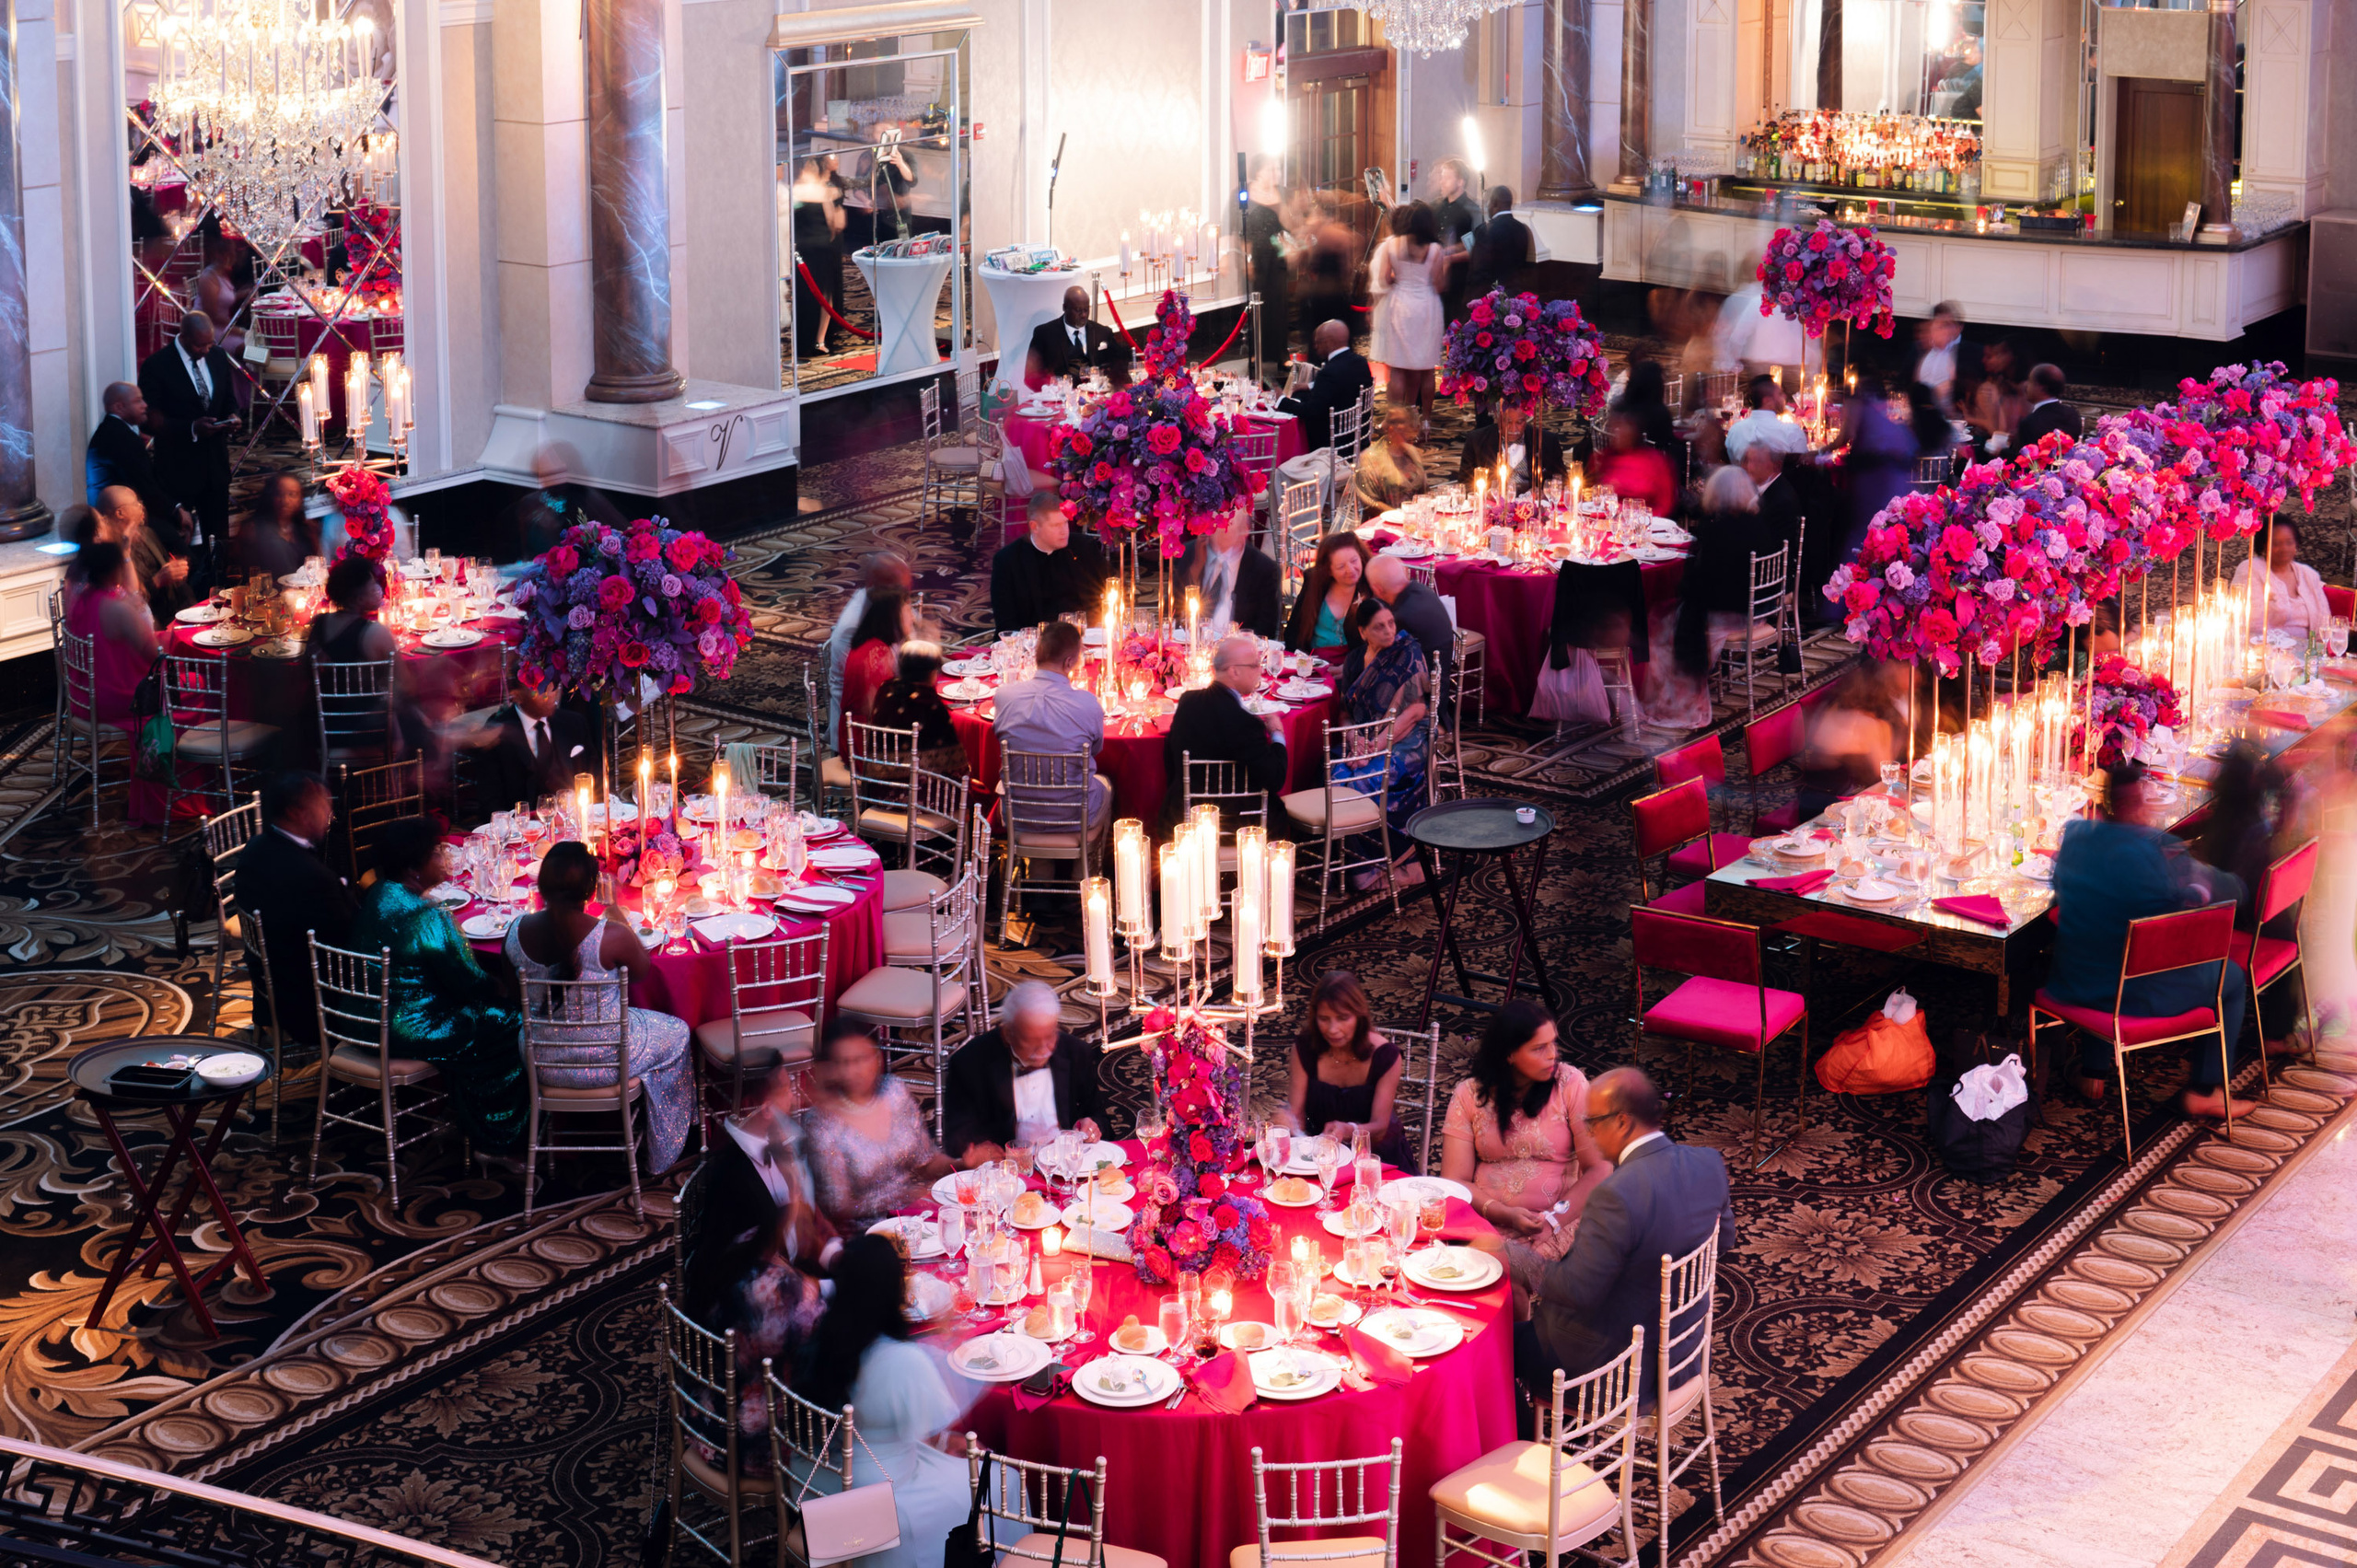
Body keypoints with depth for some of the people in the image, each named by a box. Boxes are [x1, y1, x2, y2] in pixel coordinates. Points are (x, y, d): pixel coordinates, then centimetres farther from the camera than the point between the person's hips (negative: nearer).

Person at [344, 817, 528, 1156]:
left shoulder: (374, 896, 0)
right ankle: (494, 1138, 22)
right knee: (508, 1022, 8)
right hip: (409, 1033, -9)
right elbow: (469, 982, -17)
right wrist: (502, 989, 2)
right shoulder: (427, 918, -27)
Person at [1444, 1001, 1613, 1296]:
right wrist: (1506, 1214, -17)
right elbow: (1455, 1182, 0)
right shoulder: (1469, 1095, 4)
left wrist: (1553, 1221, -15)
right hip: (1486, 1216, 2)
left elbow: (1599, 1168, -3)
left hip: (1557, 1225, -2)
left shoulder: (1570, 1084, 0)